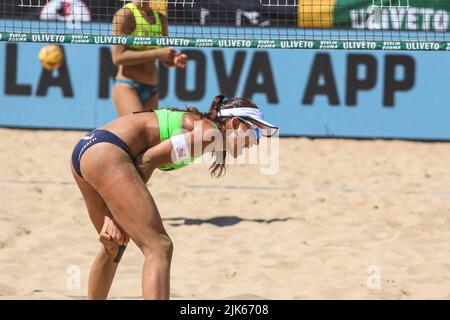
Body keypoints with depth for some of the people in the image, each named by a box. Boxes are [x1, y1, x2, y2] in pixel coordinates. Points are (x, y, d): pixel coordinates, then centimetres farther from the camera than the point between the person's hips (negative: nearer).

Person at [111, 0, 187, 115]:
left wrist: (175, 60, -5)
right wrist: (156, 54, -19)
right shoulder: (125, 14, -7)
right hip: (127, 88, -7)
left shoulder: (161, 18, 13)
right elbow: (118, 57, -15)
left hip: (152, 90, 7)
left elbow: (165, 60, 19)